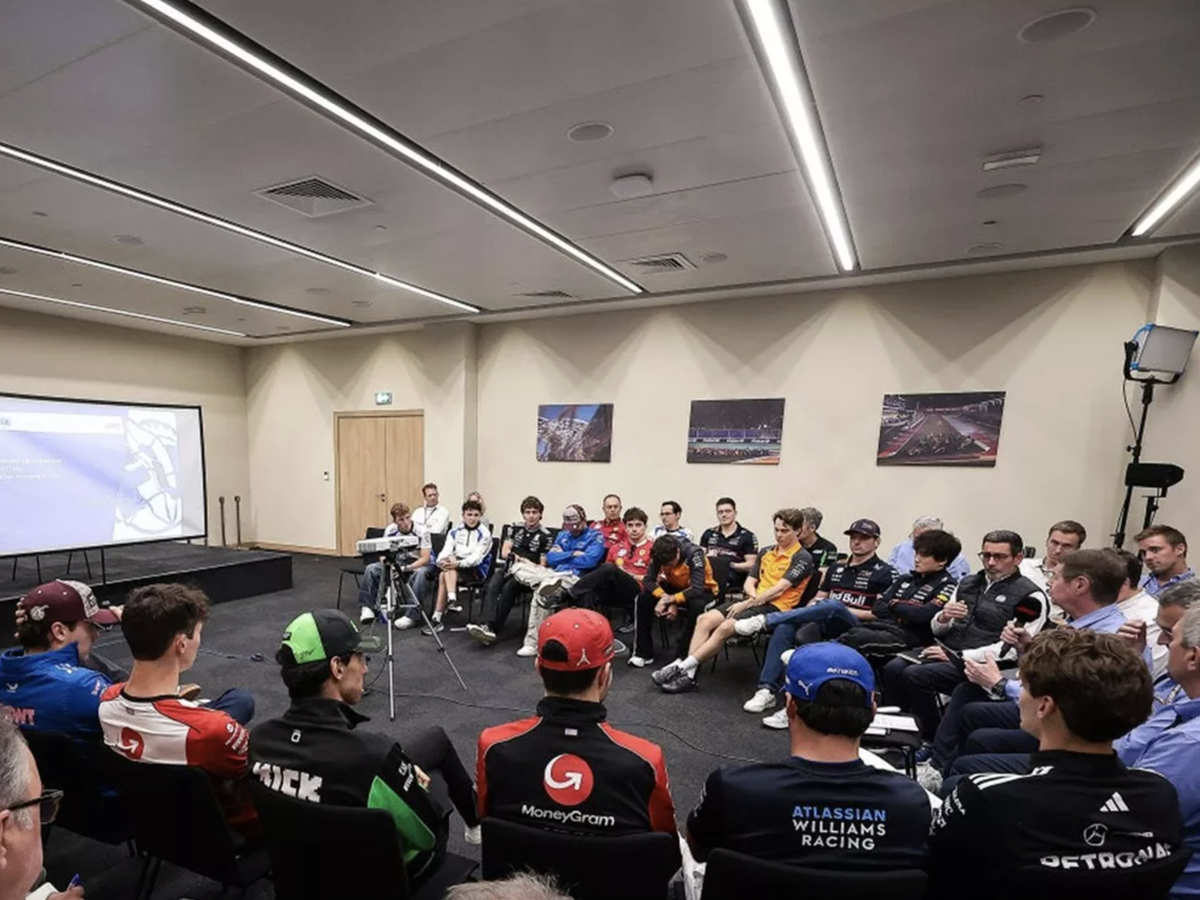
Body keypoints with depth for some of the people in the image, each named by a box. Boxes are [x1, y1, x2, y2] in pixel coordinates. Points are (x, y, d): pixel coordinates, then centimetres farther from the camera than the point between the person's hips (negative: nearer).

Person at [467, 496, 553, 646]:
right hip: (508, 567, 3)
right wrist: (515, 557, -9)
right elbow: (504, 551, 11)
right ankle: (485, 624, -46)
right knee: (492, 586, -29)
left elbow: (542, 564, 0)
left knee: (508, 588, -33)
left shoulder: (544, 535, 1)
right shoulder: (515, 527, 14)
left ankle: (493, 629, -36)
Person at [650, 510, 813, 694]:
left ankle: (681, 667, -22)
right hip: (755, 601, 7)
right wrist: (755, 596, -7)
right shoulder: (766, 552, 17)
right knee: (705, 619, -15)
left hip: (776, 608, -7)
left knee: (726, 627, -29)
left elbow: (778, 589, -15)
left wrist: (746, 604, -17)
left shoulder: (802, 558, -6)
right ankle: (688, 674, -20)